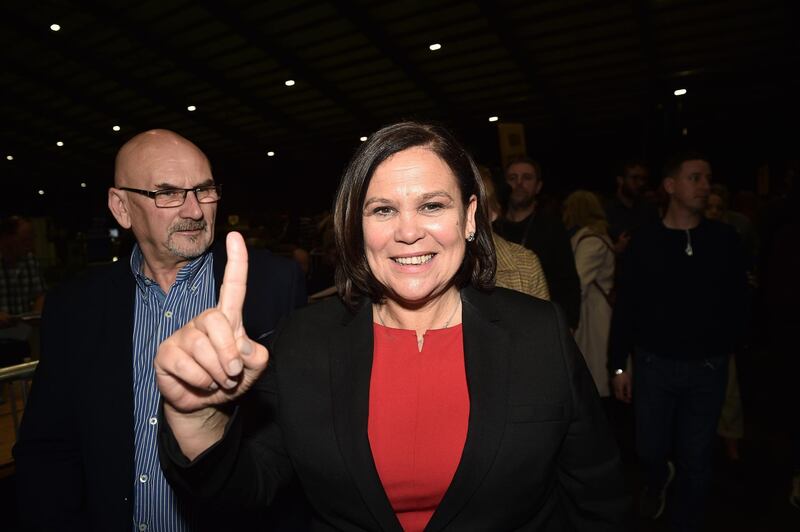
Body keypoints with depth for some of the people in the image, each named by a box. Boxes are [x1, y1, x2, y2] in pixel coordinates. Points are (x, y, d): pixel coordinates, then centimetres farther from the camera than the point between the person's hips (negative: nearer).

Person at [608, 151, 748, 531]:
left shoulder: (724, 239, -1)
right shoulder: (645, 242, -4)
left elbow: (737, 301, 3)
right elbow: (625, 308, -2)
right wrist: (618, 365, -2)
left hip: (707, 368, 1)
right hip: (654, 364, 0)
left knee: (696, 460, 10)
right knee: (649, 449, 13)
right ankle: (658, 478, 48)